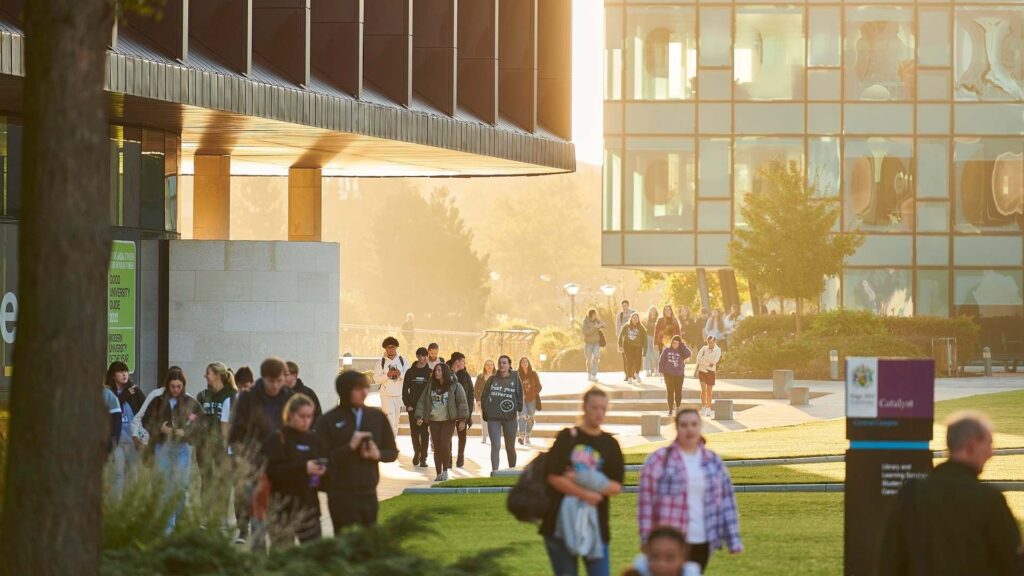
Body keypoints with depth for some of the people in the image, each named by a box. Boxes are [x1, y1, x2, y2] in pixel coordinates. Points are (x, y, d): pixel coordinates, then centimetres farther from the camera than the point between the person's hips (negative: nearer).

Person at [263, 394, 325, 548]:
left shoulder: (313, 440, 14)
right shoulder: (276, 439, -3)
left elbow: (322, 464, 21)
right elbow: (272, 471, -15)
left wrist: (322, 471, -3)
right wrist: (303, 468, -21)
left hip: (309, 504, 5)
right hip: (284, 506, -5)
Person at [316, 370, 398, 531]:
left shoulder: (377, 417, 7)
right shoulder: (328, 421, -6)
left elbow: (393, 452, 14)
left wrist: (378, 454, -7)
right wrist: (350, 447, -17)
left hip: (369, 494, 4)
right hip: (342, 495, -4)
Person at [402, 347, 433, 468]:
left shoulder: (430, 372, 4)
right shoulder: (410, 372, 5)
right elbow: (405, 390, 6)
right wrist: (407, 404, -4)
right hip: (413, 407, 1)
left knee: (425, 432, -5)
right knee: (414, 432, 6)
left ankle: (423, 458, -3)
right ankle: (417, 453, 24)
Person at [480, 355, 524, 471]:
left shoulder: (515, 379, 2)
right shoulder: (492, 380, 5)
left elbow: (520, 396, 3)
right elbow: (484, 396, 9)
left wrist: (518, 410, -6)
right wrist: (484, 410, 1)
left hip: (510, 418, 0)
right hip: (493, 418, 0)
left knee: (510, 447, 10)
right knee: (495, 446, -9)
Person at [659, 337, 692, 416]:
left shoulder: (681, 351, 0)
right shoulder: (666, 350, 1)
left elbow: (688, 354, -20)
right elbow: (662, 361, 4)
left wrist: (683, 345, -16)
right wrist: (662, 370, -6)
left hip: (679, 375, 0)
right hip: (669, 375, 0)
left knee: (678, 391, 6)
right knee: (670, 392, -2)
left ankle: (677, 406, 28)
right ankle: (671, 409, 4)